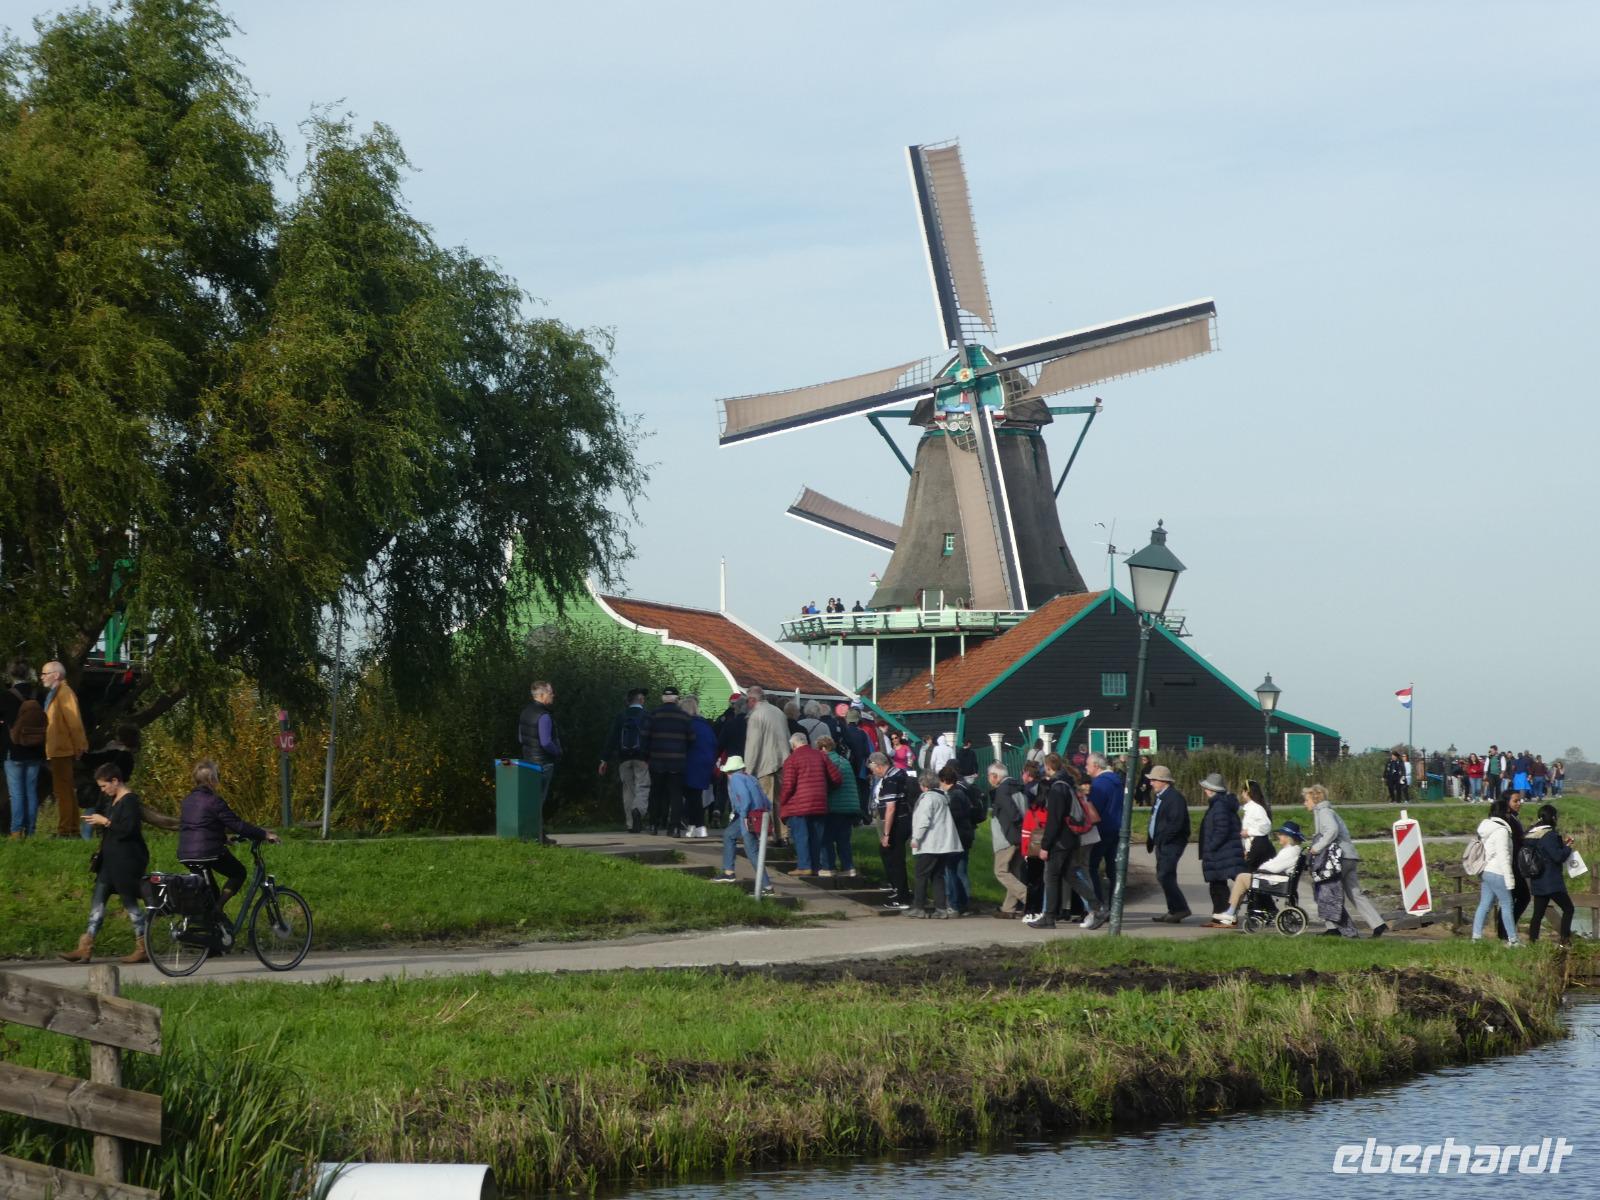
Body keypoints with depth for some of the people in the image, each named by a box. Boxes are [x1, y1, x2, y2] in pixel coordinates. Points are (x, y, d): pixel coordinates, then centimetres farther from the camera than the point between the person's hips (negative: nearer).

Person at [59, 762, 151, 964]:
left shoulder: (130, 800, -15)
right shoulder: (112, 800, 14)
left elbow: (127, 829, -24)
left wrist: (105, 822, -16)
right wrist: (97, 822, 10)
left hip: (127, 861, -10)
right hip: (111, 860, 10)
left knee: (129, 901, -5)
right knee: (98, 900, 7)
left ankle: (143, 949, 2)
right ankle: (85, 948, 8)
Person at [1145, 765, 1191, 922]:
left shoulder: (1175, 797, -15)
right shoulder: (1159, 797, 16)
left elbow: (1176, 824, -22)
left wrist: (1161, 840, -18)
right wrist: (1151, 840, 13)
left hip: (1171, 844, -10)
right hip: (1162, 844, 10)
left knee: (1164, 876, -14)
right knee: (1165, 877, 11)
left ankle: (1180, 909, -8)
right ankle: (1174, 910, 17)